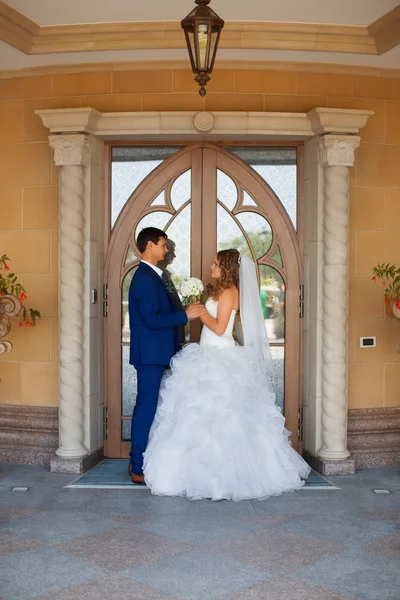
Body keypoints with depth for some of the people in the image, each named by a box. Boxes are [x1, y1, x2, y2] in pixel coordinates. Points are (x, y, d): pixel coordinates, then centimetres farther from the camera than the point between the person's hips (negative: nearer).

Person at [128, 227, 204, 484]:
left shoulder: (150, 276, 16)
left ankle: (140, 462, 24)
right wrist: (185, 315, -18)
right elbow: (152, 320, -22)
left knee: (148, 407, 15)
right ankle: (139, 468, 4)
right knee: (147, 407, -4)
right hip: (150, 354, -10)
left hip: (154, 354, 10)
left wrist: (183, 311, 10)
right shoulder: (146, 278, -16)